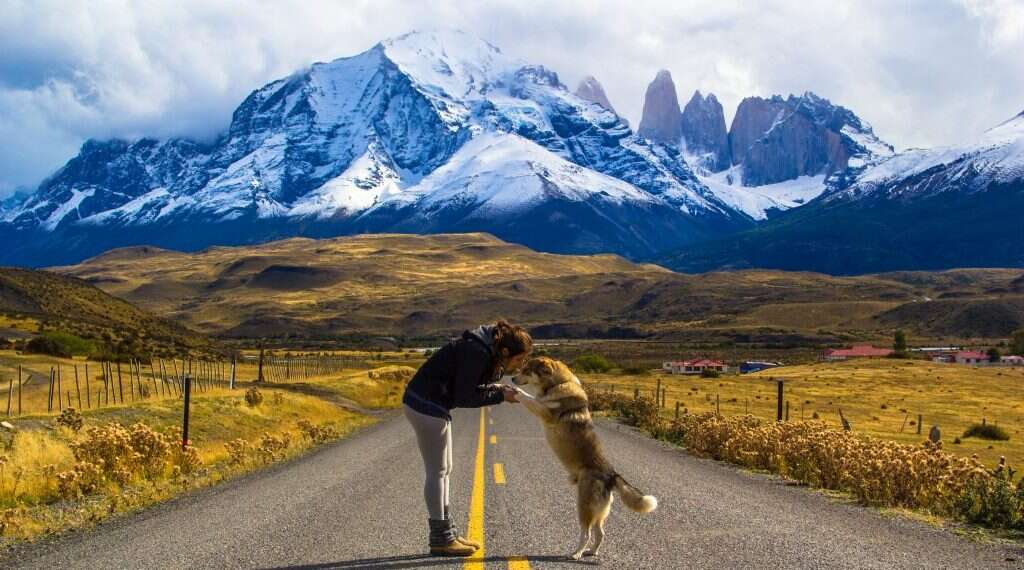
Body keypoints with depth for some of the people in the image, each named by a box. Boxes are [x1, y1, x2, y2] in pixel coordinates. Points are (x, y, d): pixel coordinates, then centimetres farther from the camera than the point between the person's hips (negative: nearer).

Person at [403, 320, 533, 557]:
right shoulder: (476, 352, -23)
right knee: (437, 471, -3)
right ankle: (440, 539, 4)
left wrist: (501, 390, -3)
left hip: (433, 404, 10)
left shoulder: (489, 352, 5)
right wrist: (500, 395, -15)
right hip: (426, 404, -10)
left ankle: (447, 533, 19)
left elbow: (471, 387, 11)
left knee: (444, 470, 13)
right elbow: (464, 398, -22)